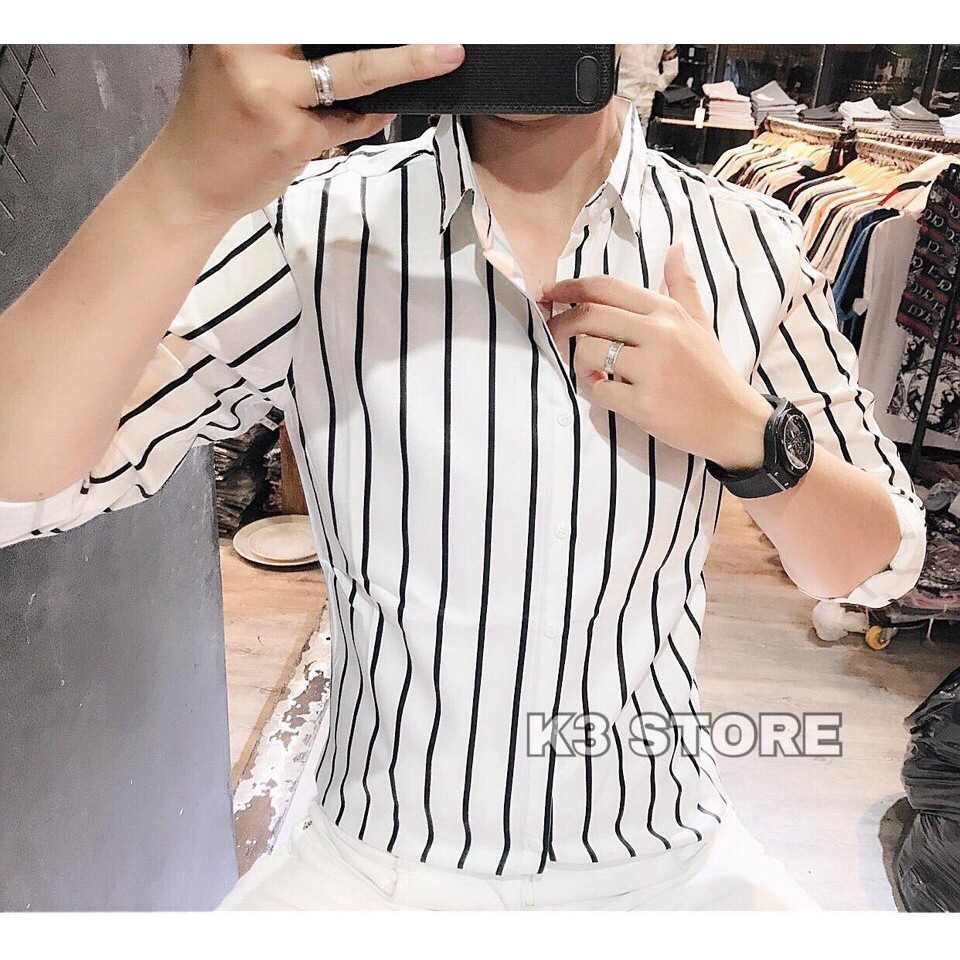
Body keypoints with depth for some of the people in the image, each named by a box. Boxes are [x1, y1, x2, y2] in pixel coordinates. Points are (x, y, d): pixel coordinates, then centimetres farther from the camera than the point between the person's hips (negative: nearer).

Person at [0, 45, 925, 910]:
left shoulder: (744, 245, -8)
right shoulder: (311, 234, -14)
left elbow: (881, 562, -1)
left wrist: (743, 431, -21)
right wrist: (185, 184, -37)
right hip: (374, 865, 0)